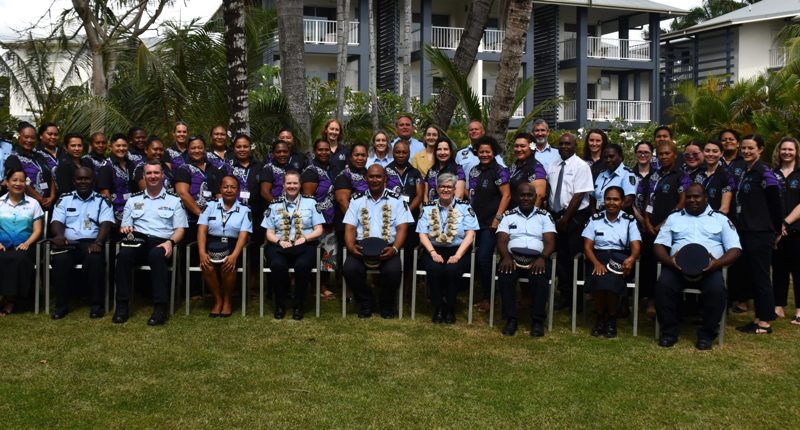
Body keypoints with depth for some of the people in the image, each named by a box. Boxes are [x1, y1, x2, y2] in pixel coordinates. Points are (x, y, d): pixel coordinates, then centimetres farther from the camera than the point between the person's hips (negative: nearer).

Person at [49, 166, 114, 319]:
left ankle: (96, 303, -22)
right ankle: (61, 304, -17)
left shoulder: (102, 201, 11)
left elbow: (106, 224, -3)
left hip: (91, 242, -1)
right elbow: (57, 221, 6)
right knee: (60, 259, -32)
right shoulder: (64, 199, 17)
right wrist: (59, 235, -19)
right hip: (69, 243, 1)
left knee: (95, 259, -35)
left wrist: (98, 242, -24)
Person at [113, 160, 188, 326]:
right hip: (138, 241, 2)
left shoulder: (174, 200, 14)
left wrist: (170, 242, -12)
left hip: (161, 243, -2)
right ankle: (122, 305, -26)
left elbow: (180, 229, 8)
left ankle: (160, 307, -38)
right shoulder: (133, 200, 21)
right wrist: (125, 229, -5)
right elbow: (124, 226, 20)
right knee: (123, 254, -32)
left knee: (156, 255, -38)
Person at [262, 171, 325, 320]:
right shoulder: (274, 205, 16)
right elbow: (269, 233, 11)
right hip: (280, 246, 1)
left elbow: (319, 230, 7)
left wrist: (305, 238, -11)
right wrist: (280, 241, -10)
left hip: (304, 246, -1)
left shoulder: (310, 203, 12)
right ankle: (280, 305, -15)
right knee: (278, 265, -34)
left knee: (302, 265, -35)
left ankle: (298, 305, -17)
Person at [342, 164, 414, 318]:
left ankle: (387, 304, 0)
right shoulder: (357, 200, 13)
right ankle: (366, 302, 0)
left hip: (387, 247, -1)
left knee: (393, 270, -32)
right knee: (349, 269, -29)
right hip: (362, 246, 1)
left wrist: (395, 248, -18)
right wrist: (351, 247, -15)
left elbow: (402, 228, 1)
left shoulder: (396, 200, 8)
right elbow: (350, 228, 6)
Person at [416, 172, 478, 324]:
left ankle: (450, 308, -10)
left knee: (452, 269, -32)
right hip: (434, 250, 1)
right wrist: (433, 253, -13)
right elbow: (422, 234, 3)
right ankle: (438, 307, -11)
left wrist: (457, 255, -15)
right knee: (434, 269, -31)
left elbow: (470, 234, -2)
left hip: (457, 251, -1)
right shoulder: (428, 208, 9)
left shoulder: (464, 207, 5)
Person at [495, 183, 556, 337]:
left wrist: (542, 258, -19)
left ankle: (538, 320, -23)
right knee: (505, 274, -33)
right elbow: (502, 240, 3)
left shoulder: (545, 216, 14)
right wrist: (506, 257, -18)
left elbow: (550, 242, 2)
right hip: (513, 256, 1)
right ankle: (511, 319, -23)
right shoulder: (508, 216, 15)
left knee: (541, 276, -34)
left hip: (537, 258, 0)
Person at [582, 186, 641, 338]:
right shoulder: (595, 219, 11)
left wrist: (632, 258, -27)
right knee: (598, 279, -32)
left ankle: (612, 319, -10)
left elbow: (636, 246, -3)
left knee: (611, 280, -33)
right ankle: (600, 318, -9)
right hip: (599, 257, 1)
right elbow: (587, 246, 4)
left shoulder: (629, 220, 9)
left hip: (621, 258, -1)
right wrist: (596, 263, -16)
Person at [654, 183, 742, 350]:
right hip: (677, 266, 1)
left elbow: (735, 249, 7)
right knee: (664, 285, -31)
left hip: (709, 268, -1)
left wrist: (717, 263, -14)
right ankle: (669, 331, -14)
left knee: (717, 289, -33)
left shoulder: (721, 219, 17)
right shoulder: (674, 217, 20)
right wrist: (669, 260, -12)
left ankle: (706, 334, -15)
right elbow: (659, 244, 11)